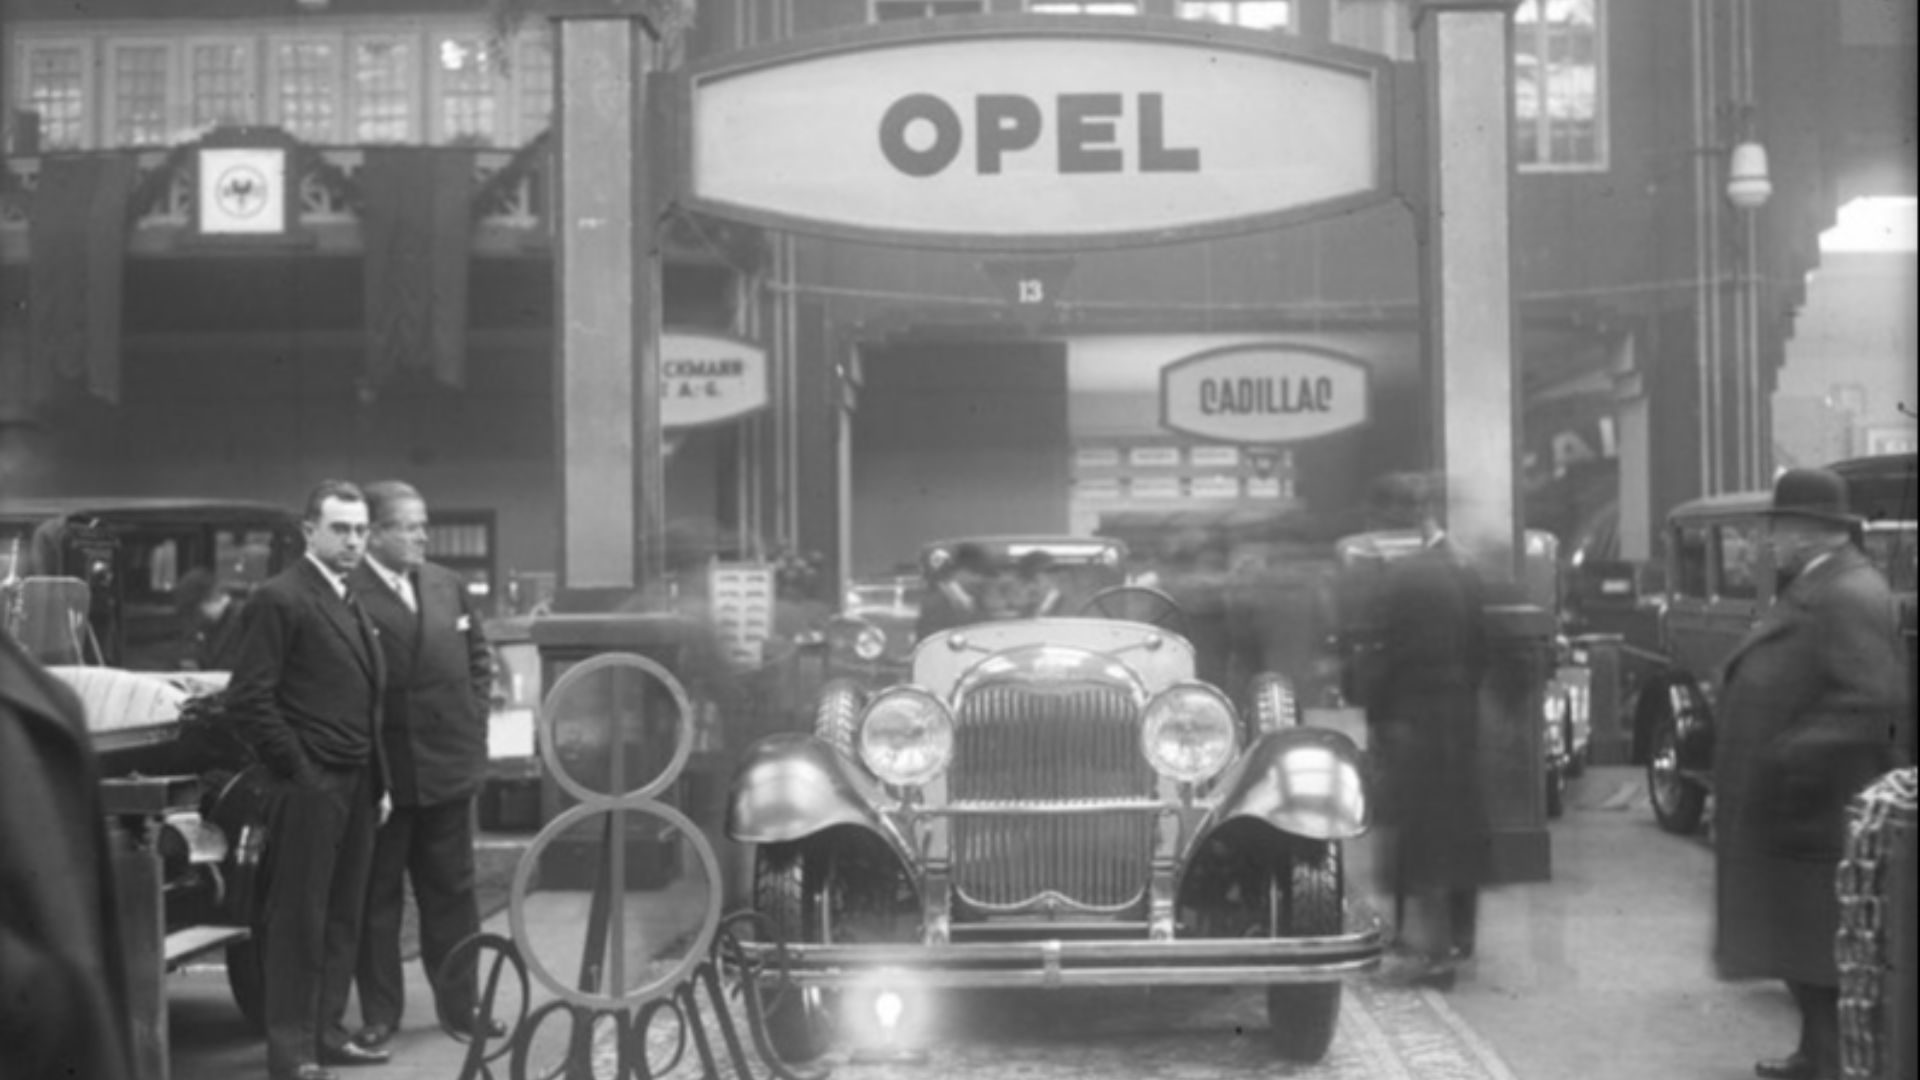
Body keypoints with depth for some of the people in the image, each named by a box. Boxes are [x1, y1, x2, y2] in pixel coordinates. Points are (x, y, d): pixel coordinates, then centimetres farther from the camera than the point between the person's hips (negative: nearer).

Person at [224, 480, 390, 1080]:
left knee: (342, 919, 12)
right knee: (298, 920, -2)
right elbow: (248, 699, -15)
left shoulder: (350, 604, 17)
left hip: (356, 787, 8)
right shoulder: (280, 599, -9)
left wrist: (377, 781, 15)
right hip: (310, 789, -8)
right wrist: (296, 772, -14)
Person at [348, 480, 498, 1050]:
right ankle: (379, 1014, 17)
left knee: (452, 892, 14)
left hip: (449, 766, 6)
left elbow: (478, 657, 16)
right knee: (376, 898, 7)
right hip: (380, 772, -6)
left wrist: (473, 721, 8)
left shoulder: (448, 585, 8)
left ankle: (460, 1004, 25)